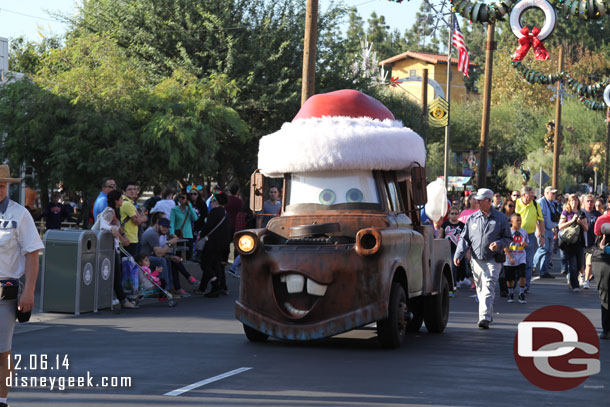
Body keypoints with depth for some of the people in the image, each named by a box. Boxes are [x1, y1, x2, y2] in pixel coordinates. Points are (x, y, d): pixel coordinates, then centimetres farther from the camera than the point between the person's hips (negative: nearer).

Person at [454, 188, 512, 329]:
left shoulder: (500, 218, 2)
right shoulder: (472, 218, 9)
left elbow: (508, 238, 8)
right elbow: (464, 239, 11)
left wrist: (499, 244, -14)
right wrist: (458, 255, -2)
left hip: (493, 260, -4)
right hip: (477, 260, 4)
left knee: (488, 288, -15)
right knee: (480, 290, 10)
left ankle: (484, 318, -23)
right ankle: (488, 313, 29)